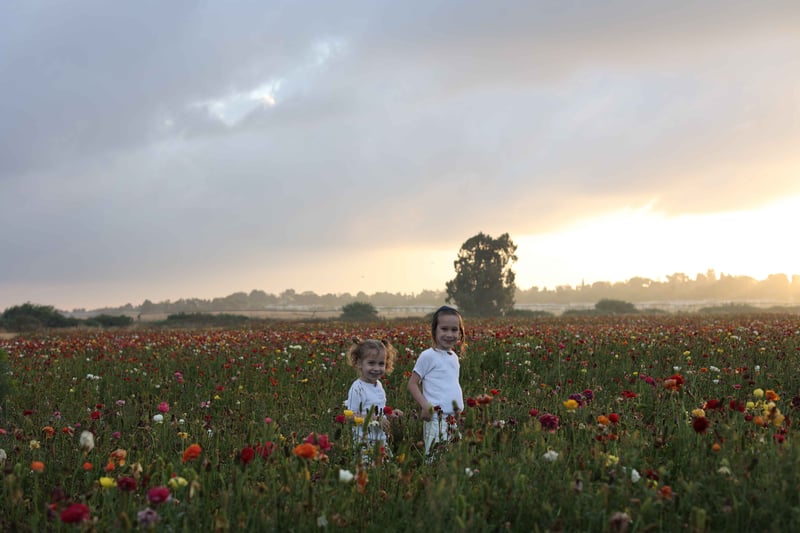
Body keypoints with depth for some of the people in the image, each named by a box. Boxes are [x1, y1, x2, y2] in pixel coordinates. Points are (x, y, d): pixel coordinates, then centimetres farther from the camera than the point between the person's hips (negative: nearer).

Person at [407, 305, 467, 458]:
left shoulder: (454, 357, 14)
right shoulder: (428, 356, -6)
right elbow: (412, 384, -5)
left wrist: (460, 408, 11)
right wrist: (425, 405, -17)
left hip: (454, 418, 7)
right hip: (436, 418, -7)